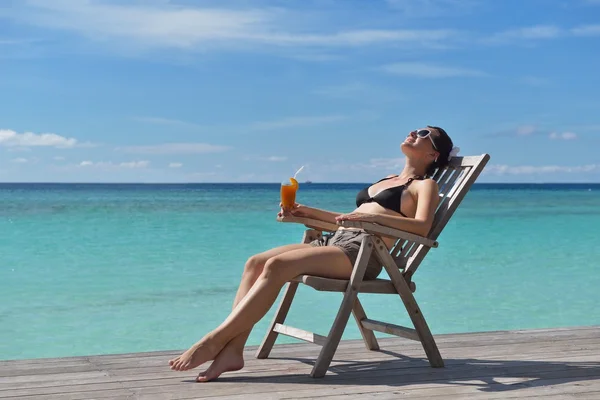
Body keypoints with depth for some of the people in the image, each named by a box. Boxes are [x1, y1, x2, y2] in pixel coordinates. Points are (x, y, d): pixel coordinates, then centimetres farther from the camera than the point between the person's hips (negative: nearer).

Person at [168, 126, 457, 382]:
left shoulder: (424, 185, 9)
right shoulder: (387, 179, 33)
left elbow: (422, 226, -12)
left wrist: (374, 216, -25)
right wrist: (308, 212, 22)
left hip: (362, 252, -8)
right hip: (335, 240, 8)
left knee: (276, 265, -28)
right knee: (255, 262, -15)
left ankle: (214, 341, -30)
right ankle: (232, 349, -27)